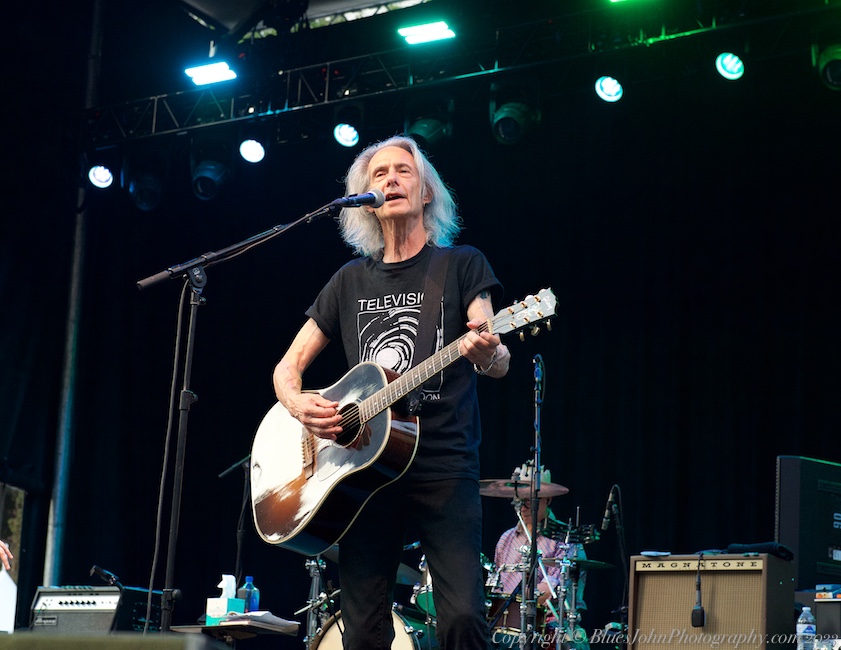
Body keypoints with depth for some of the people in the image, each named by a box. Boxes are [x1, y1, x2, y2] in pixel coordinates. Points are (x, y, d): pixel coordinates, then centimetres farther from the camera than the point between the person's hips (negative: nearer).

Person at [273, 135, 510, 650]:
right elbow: (288, 367, 18)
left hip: (444, 467, -3)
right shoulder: (351, 280, 16)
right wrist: (299, 403, -5)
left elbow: (499, 365, -5)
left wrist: (487, 351, -29)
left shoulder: (461, 265, 6)